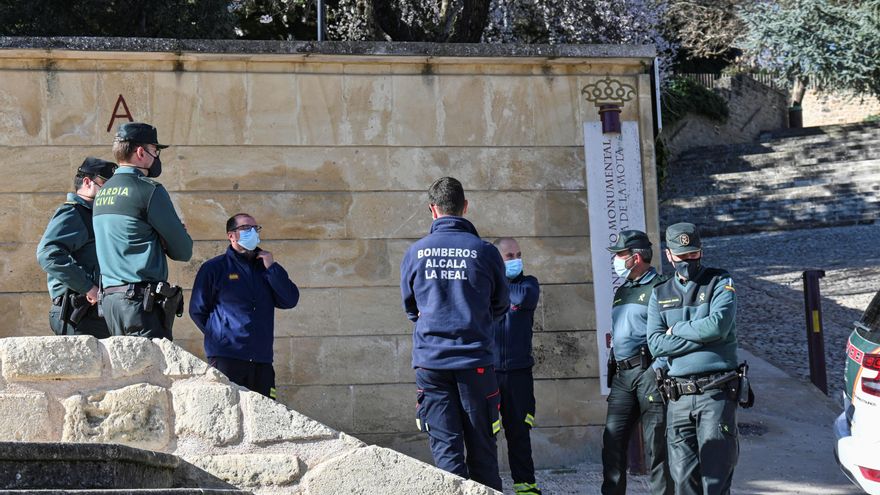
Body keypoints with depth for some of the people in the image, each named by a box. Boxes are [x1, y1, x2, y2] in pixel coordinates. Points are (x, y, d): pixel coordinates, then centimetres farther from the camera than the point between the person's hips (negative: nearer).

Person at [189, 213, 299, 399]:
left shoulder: (265, 267, 19)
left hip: (262, 360, 4)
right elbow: (197, 311, 7)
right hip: (226, 358, -4)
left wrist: (272, 268, 0)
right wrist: (218, 336, 3)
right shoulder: (214, 268, 6)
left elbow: (290, 300, 7)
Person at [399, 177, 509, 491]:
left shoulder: (416, 252, 0)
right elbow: (500, 306, 10)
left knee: (445, 447, 2)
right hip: (475, 360, -1)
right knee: (481, 448, 7)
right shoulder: (484, 251, -3)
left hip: (430, 361, 1)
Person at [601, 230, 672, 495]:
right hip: (622, 375, 8)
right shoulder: (621, 291, 22)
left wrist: (658, 370, -18)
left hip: (648, 371, -8)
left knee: (656, 443, -3)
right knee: (612, 439, 3)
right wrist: (612, 369, 22)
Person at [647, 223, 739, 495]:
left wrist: (677, 330, -1)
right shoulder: (660, 293, 14)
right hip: (678, 397, 4)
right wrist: (701, 337, -8)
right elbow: (656, 344, 0)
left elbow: (717, 325, -14)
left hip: (715, 392, -4)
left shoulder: (720, 283, 4)